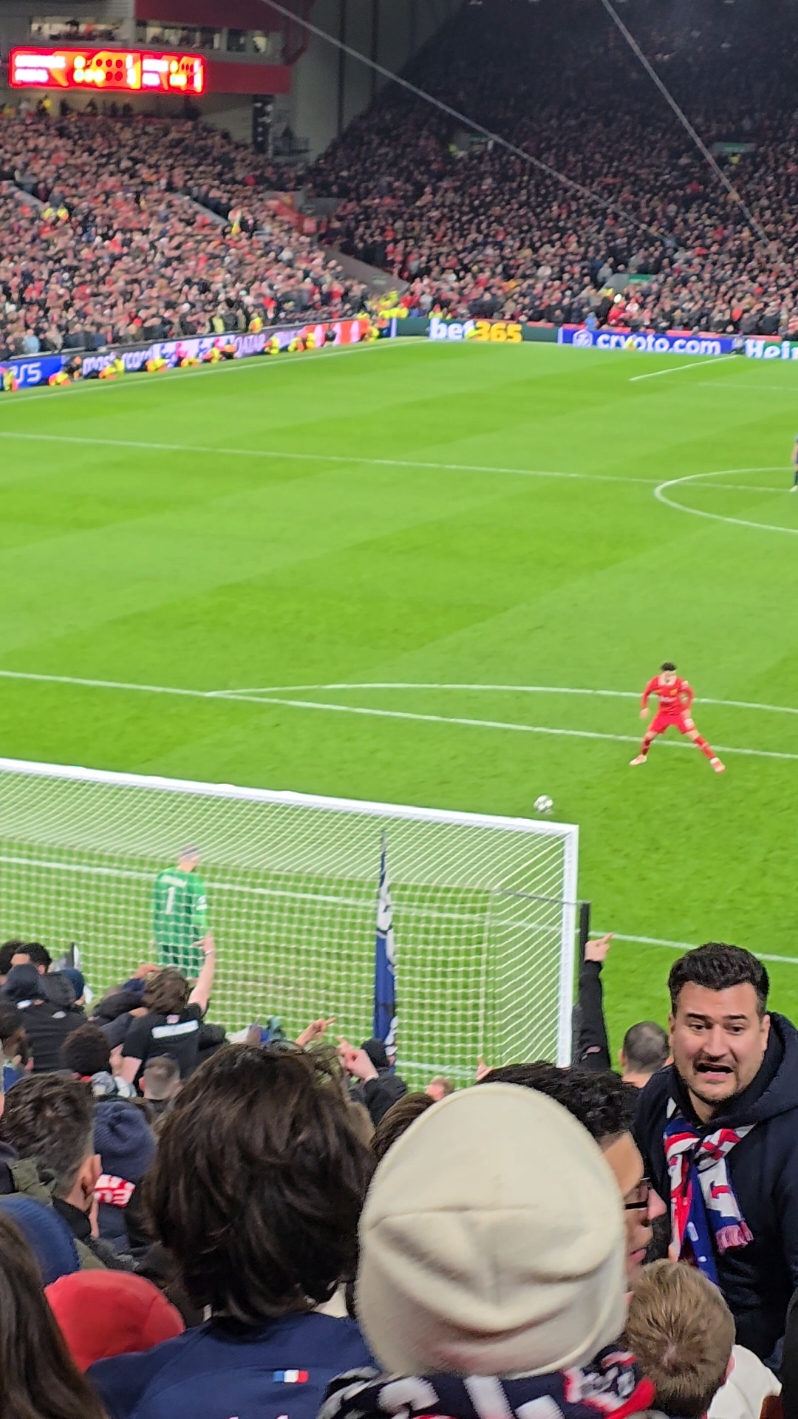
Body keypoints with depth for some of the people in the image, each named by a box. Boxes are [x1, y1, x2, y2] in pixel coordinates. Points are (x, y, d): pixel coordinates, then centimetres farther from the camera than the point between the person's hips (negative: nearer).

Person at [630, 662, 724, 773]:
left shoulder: (680, 683, -24)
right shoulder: (654, 682, -18)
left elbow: (690, 694, -5)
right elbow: (646, 694, 2)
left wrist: (687, 709, -13)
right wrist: (644, 708, -5)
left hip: (679, 714, -3)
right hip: (663, 714, 3)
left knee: (694, 736, -10)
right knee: (649, 736, 5)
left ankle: (714, 760, -5)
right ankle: (642, 756, 36)